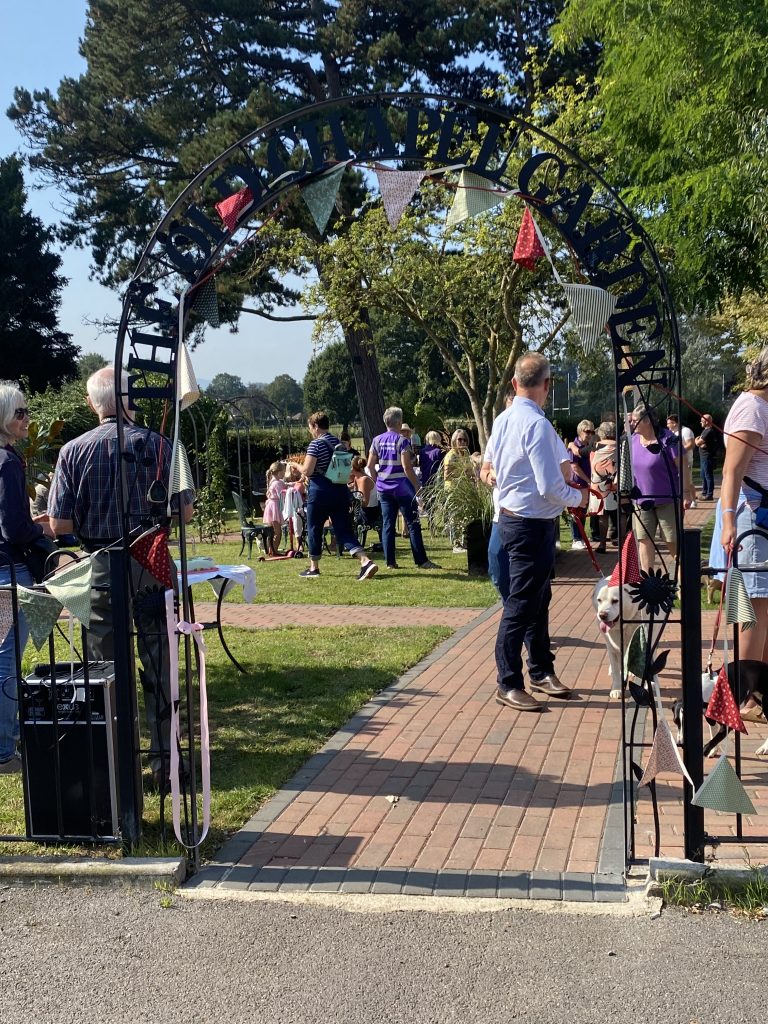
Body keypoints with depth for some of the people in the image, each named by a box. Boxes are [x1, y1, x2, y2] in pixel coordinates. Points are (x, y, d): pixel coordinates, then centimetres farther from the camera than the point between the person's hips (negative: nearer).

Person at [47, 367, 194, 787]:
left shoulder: (73, 451, -3)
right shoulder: (157, 444, -5)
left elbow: (59, 524, -5)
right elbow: (185, 512, -5)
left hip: (100, 568, 1)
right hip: (151, 565, 0)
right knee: (158, 666, 9)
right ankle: (164, 760, 15)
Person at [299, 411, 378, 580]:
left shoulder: (315, 444, -11)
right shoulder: (338, 443, 12)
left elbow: (307, 471, -16)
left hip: (320, 492, -6)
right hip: (340, 490, 6)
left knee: (314, 529, 10)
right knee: (344, 530, 4)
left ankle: (313, 568, 19)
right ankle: (366, 561, -13)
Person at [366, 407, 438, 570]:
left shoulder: (377, 440, 6)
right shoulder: (402, 441, -11)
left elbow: (370, 466, 7)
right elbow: (407, 467, -16)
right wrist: (417, 486, -9)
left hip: (384, 488, 5)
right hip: (402, 488, -5)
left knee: (387, 525, 7)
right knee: (413, 524, -1)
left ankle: (390, 561, 7)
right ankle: (421, 561, 1)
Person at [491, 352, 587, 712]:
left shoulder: (503, 420, 7)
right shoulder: (537, 425, -21)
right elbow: (550, 487, -23)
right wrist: (578, 497, -2)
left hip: (511, 516, 10)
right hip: (533, 524, -10)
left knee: (539, 600, 19)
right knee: (521, 605, -1)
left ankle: (541, 671, 31)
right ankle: (509, 684, 8)